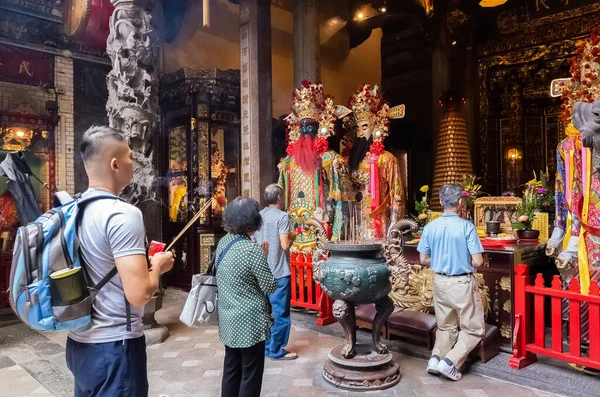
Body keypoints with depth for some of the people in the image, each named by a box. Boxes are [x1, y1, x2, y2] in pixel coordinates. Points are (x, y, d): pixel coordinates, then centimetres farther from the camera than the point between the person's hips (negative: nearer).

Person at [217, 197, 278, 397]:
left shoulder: (223, 242, 2)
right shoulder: (252, 249, -22)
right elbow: (270, 287, -16)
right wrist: (265, 258, -5)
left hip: (229, 320, 8)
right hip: (249, 322, -8)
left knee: (231, 370, 19)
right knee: (250, 375, 7)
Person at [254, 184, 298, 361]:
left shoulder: (259, 216, 8)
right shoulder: (282, 216, -13)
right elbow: (285, 245, -20)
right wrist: (292, 237, 0)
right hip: (279, 272, -7)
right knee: (280, 312, 3)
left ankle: (266, 347, 25)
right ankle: (276, 350, 10)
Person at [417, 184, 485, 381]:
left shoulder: (430, 227, -4)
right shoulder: (466, 226, -17)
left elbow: (424, 259, 2)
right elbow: (477, 262, -16)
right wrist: (466, 261, 6)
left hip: (440, 281, 5)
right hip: (462, 283, -4)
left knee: (445, 326, 21)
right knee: (474, 328, 12)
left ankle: (436, 358, 8)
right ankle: (449, 362, 4)